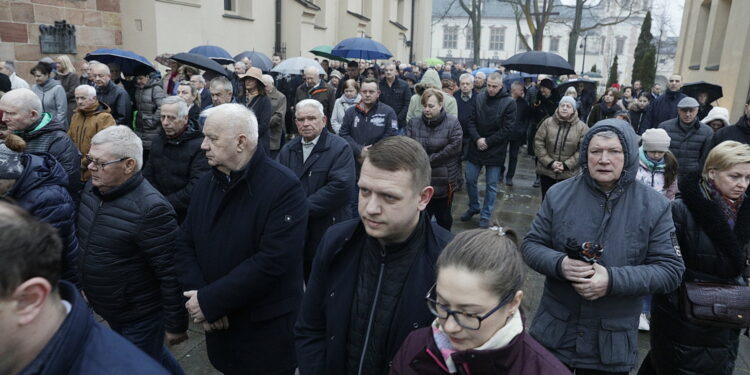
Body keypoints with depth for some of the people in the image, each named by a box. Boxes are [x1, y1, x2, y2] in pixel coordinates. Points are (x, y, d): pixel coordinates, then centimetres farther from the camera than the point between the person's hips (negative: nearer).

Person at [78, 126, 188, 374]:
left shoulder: (150, 209, -30)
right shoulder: (92, 189, -4)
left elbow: (172, 274, -26)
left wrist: (175, 324, -19)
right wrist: (83, 284, 20)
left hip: (140, 317, -8)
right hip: (107, 310, 8)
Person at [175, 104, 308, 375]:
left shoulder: (284, 187, -19)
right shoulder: (205, 184, 3)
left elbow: (272, 261, -26)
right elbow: (184, 245, 3)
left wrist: (210, 301, -21)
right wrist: (197, 297, -13)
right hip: (218, 323, 6)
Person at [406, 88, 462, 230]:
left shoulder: (452, 123, -9)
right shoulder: (413, 123, 0)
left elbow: (453, 147, -17)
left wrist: (429, 160, -16)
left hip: (444, 181, -1)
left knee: (444, 218, 18)